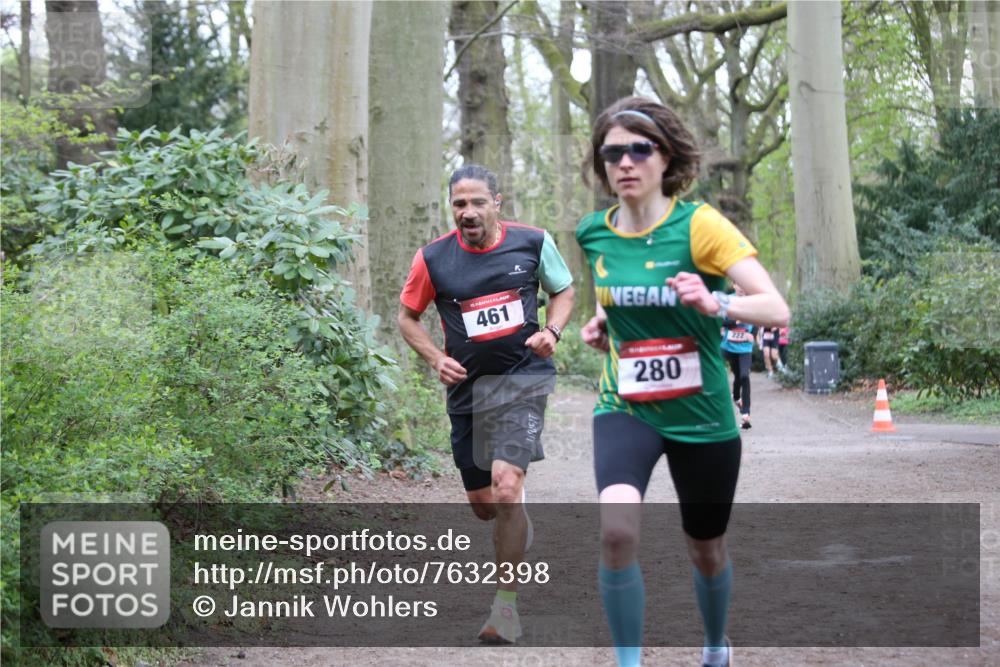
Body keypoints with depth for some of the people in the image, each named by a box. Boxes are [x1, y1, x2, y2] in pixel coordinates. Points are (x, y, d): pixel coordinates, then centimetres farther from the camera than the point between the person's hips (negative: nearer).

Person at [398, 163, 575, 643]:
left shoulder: (533, 242, -3)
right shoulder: (432, 258, -3)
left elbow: (563, 290, 14)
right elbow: (407, 317, 10)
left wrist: (552, 331, -6)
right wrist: (436, 359, -7)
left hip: (523, 377, -3)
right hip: (467, 387, 3)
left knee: (506, 487, -21)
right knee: (483, 506, 9)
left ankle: (506, 606, -11)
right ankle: (517, 526, 47)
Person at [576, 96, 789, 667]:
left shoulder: (700, 225, -15)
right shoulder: (594, 233, -1)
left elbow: (777, 310, -23)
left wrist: (714, 303, -41)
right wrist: (602, 321, 2)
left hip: (702, 413, -1)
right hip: (626, 407, 2)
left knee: (707, 551, 17)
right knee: (617, 528, -28)